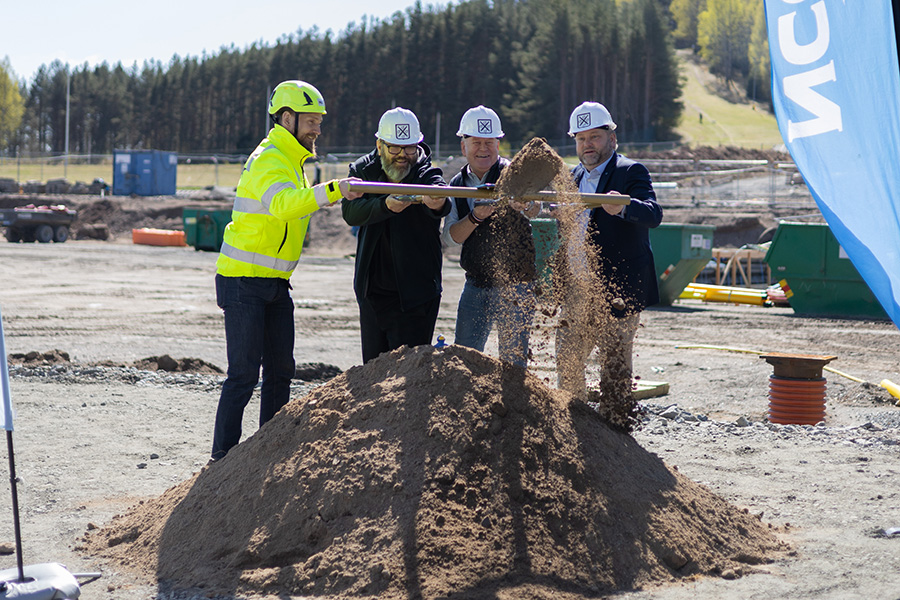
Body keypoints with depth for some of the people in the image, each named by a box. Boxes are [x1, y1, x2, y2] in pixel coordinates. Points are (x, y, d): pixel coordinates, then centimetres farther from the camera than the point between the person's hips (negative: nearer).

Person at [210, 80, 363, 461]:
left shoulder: (291, 161, 16)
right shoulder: (269, 160, -17)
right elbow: (282, 204, -38)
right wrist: (331, 190, -49)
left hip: (274, 283, 10)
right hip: (242, 281, -9)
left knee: (280, 370, 9)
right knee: (244, 373, -10)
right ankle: (222, 457, -5)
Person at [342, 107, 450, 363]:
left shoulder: (426, 174, -7)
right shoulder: (363, 170, 2)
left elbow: (440, 194, -32)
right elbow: (350, 212, -16)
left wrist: (437, 202, -57)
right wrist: (385, 205, -35)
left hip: (414, 296, -4)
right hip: (372, 292, 4)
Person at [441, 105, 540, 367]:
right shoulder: (457, 184, 7)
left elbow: (534, 209, -28)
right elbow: (451, 236, -2)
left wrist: (525, 204, -52)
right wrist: (475, 217, -22)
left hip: (516, 284, -5)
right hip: (476, 285, 5)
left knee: (513, 361, -3)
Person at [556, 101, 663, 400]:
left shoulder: (631, 172, -7)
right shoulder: (574, 176, 15)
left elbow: (653, 214, -24)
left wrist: (624, 206, -43)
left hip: (617, 291, -7)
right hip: (577, 291, 7)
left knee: (614, 367, -2)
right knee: (566, 362, 11)